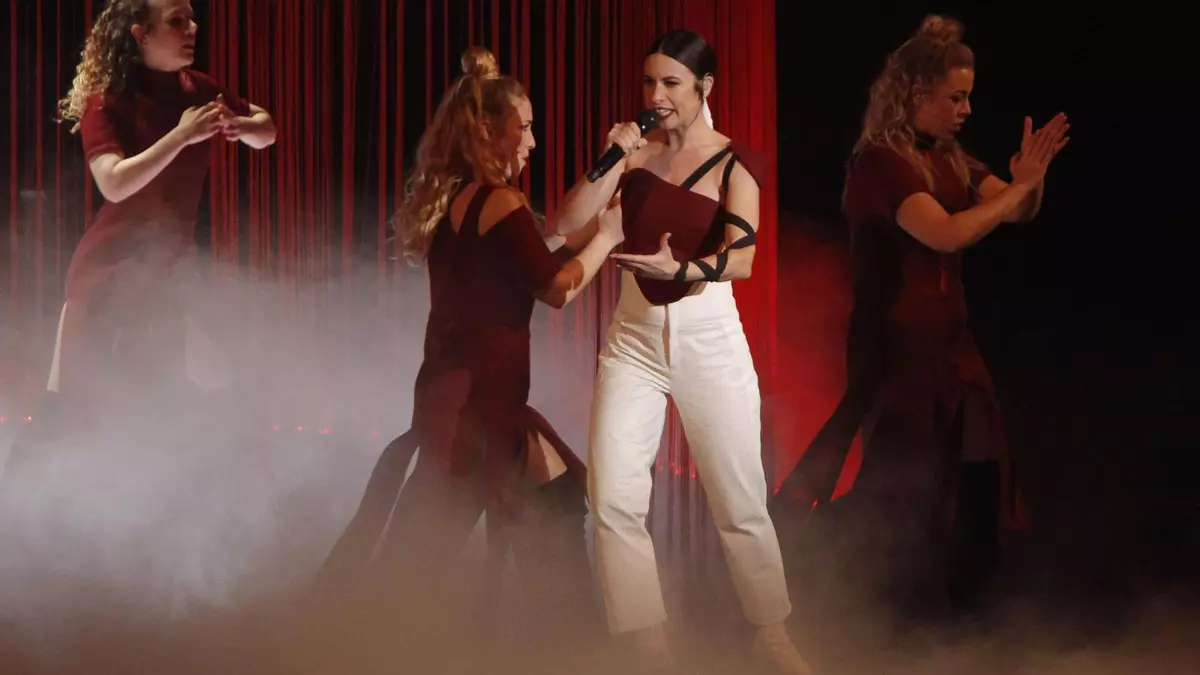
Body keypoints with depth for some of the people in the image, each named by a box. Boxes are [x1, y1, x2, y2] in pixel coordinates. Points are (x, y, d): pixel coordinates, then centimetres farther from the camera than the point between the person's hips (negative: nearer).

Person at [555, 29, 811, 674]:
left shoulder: (734, 163, -7)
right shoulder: (637, 150, 3)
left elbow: (741, 258, -22)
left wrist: (678, 270, -40)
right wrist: (614, 161, -16)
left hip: (709, 340, -3)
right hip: (634, 339, 3)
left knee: (740, 505, 4)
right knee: (614, 502, -6)